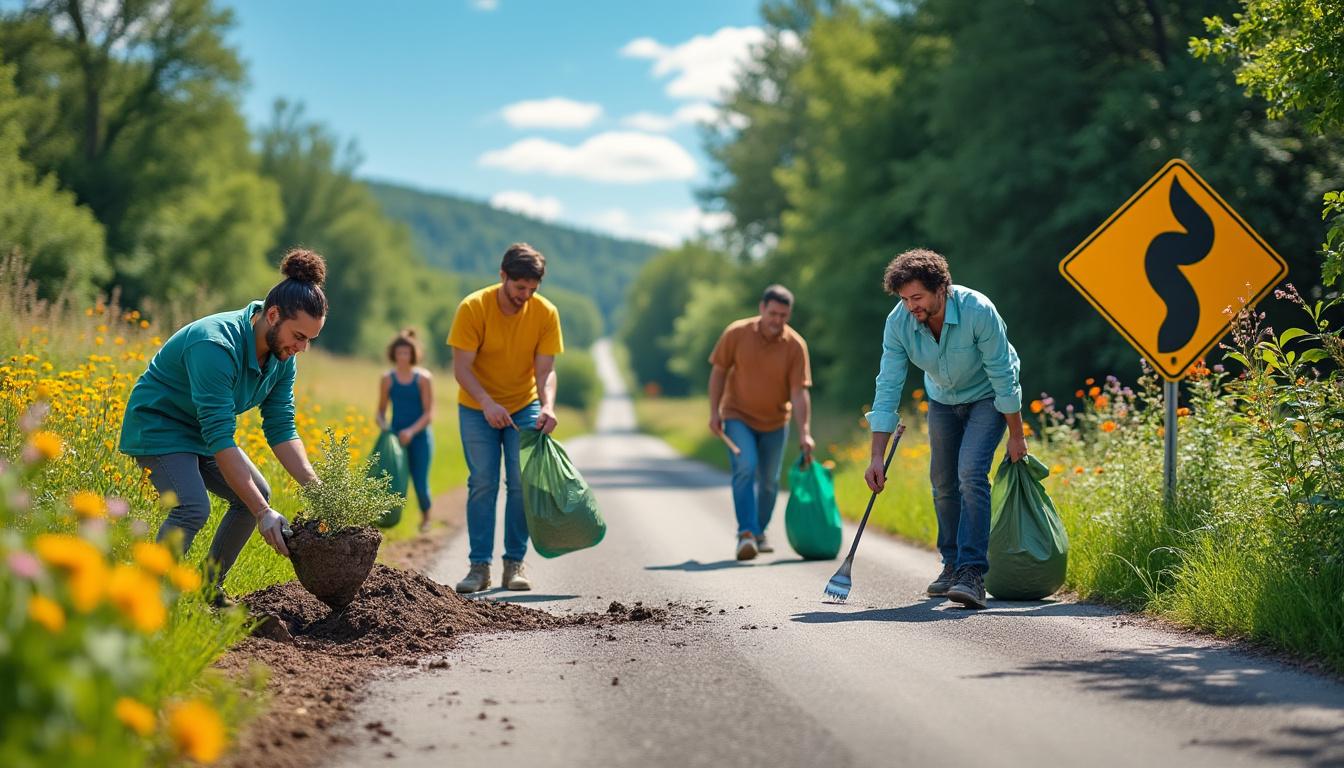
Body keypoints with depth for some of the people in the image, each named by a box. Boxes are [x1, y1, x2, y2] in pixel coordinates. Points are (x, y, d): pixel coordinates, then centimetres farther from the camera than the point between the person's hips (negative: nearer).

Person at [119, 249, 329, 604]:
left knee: (257, 494, 5)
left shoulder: (281, 356, -9)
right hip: (158, 426, -9)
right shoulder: (217, 346, -35)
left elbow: (282, 429, -5)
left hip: (202, 431, 9)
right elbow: (220, 439, -38)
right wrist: (263, 513, -40)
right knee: (193, 508, -27)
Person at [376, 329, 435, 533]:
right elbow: (381, 411, 11)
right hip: (396, 437, 2)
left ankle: (425, 517, 25)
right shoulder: (387, 379, 5)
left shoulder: (424, 378, -3)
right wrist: (382, 423, -11)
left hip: (419, 437, -2)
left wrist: (411, 431, -20)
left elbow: (429, 413, -6)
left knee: (420, 484, -4)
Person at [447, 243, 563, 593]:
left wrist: (548, 406, -33)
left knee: (522, 483, -5)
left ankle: (515, 564, 2)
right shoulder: (473, 308, -20)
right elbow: (461, 368, -21)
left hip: (524, 407, 2)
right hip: (477, 409, -2)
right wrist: (487, 403, -37)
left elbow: (545, 370, -13)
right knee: (482, 484, -6)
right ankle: (479, 566, -2)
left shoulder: (546, 313, -13)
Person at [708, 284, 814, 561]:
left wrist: (804, 432, -22)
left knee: (769, 481, 10)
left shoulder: (795, 345, -14)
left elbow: (799, 392, -15)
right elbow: (718, 372, -3)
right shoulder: (736, 333, -13)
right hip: (738, 417, -2)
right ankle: (746, 533, -22)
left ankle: (759, 532, 31)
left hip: (774, 423, 2)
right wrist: (714, 411, -8)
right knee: (746, 468, -22)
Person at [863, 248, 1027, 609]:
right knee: (943, 482, 7)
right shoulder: (898, 322, -23)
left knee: (971, 472, -21)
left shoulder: (978, 311, -35)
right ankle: (953, 564, 26)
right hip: (943, 400, 5)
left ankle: (972, 574, -24)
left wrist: (1016, 435, -16)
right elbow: (888, 389, -20)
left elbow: (1003, 376, -24)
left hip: (987, 398, -5)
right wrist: (877, 457, -24)